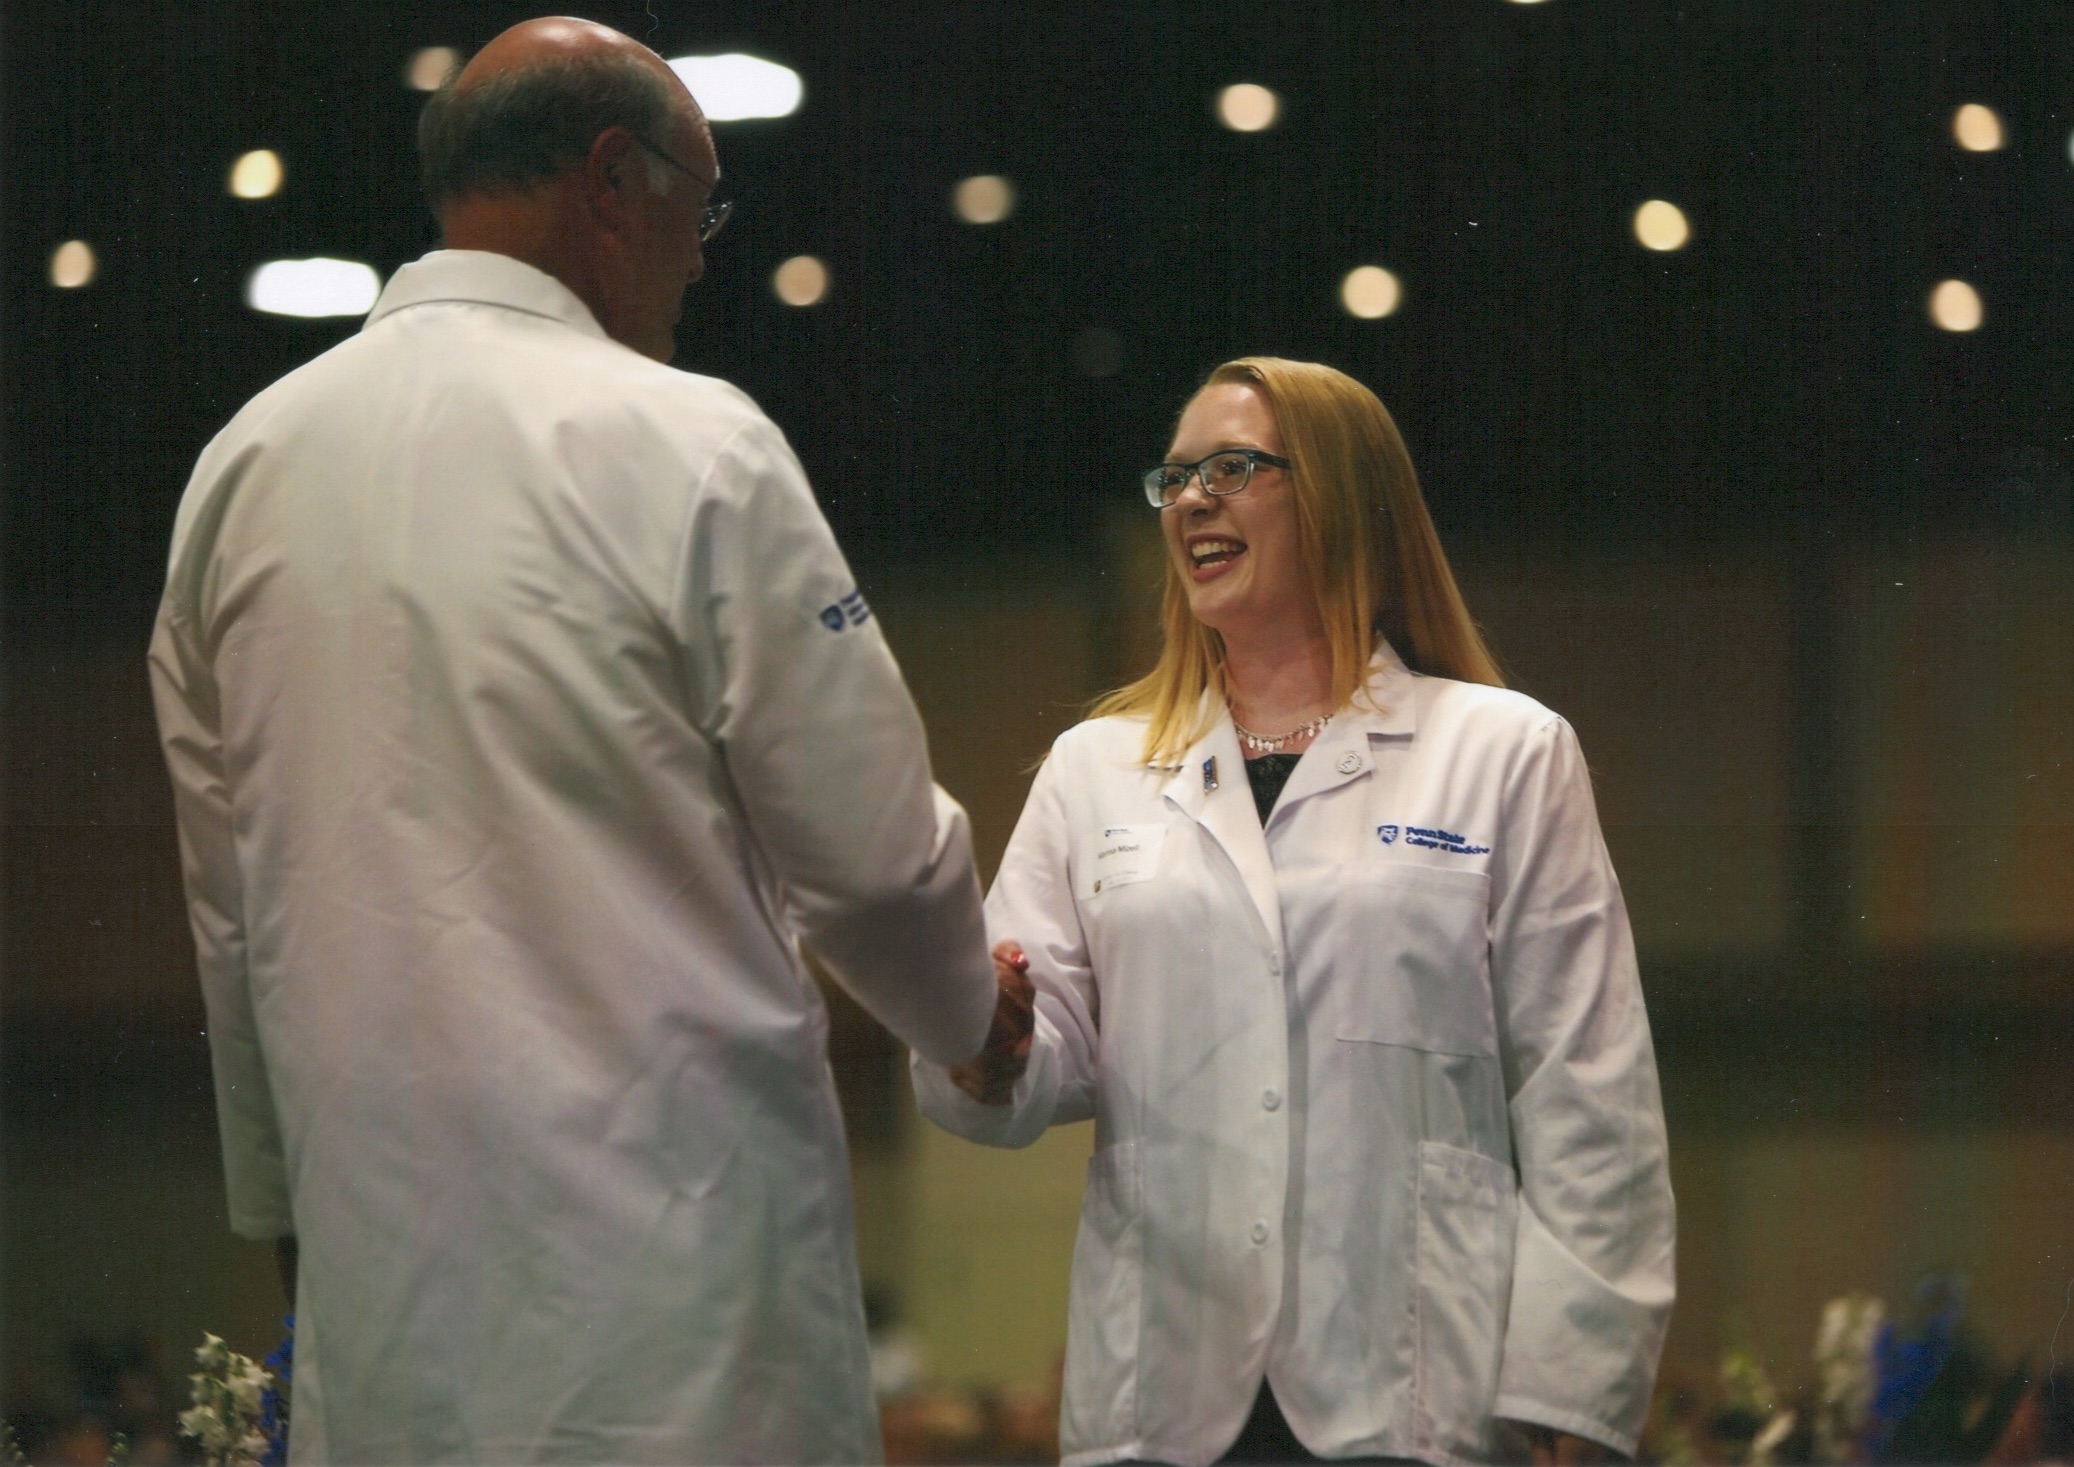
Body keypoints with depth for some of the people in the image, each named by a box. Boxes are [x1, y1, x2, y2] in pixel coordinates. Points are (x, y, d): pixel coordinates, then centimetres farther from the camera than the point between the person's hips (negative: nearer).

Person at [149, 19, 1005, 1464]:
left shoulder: (243, 465, 8)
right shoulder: (685, 446, -8)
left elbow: (228, 907, 15)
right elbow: (871, 846, -5)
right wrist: (972, 1015, 16)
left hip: (379, 1247, 5)